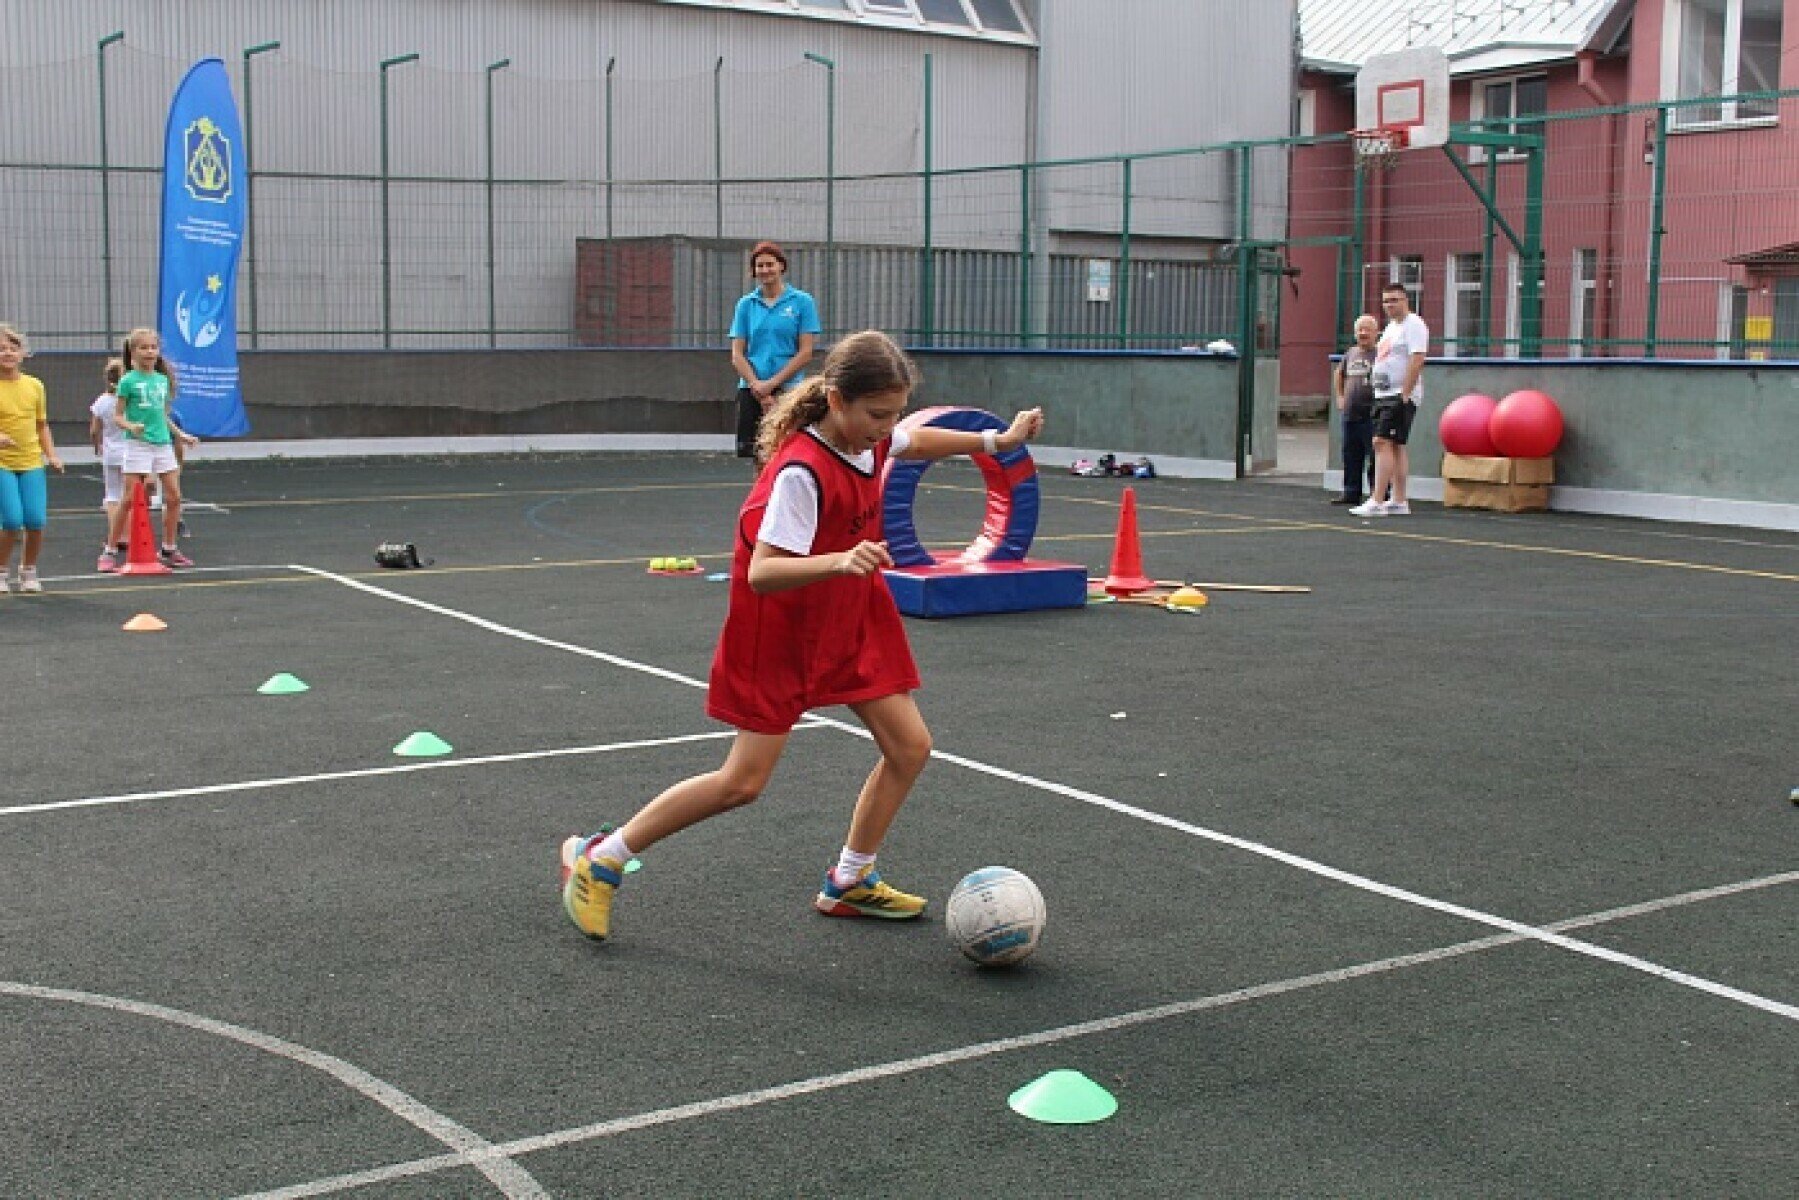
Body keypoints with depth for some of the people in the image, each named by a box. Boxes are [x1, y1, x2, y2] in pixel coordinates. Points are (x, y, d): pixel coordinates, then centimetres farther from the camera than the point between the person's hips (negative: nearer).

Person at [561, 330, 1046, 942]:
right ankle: (599, 858, 9)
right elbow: (761, 573, -35)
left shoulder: (867, 440, -3)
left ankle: (849, 883, 21)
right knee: (744, 781, -6)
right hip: (781, 632, -8)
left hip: (852, 620, 8)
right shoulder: (801, 473, -29)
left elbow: (914, 441, 23)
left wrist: (997, 440, 18)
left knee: (910, 746, 2)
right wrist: (840, 561, -50)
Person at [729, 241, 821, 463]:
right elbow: (737, 355, 6)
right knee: (754, 454, 1)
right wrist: (758, 389, -7)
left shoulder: (802, 302, 2)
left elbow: (806, 352, -3)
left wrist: (772, 383, -9)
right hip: (751, 392, 3)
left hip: (789, 389, -2)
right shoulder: (746, 304, 9)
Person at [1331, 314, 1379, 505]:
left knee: (1374, 457, -6)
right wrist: (1339, 397, 24)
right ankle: (1351, 493, 19)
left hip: (1372, 416, -7)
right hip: (1350, 415, 7)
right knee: (1351, 456, 12)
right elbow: (1338, 374, 32)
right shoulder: (1350, 353, 15)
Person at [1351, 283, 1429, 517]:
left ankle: (1377, 502, -19)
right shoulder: (1391, 326, 20)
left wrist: (1404, 394, -23)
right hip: (1384, 395, 10)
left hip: (1400, 395, -10)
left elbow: (1417, 360, -20)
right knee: (1395, 446, 11)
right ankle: (1398, 502, 15)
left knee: (1383, 443, -16)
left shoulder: (1413, 324, -10)